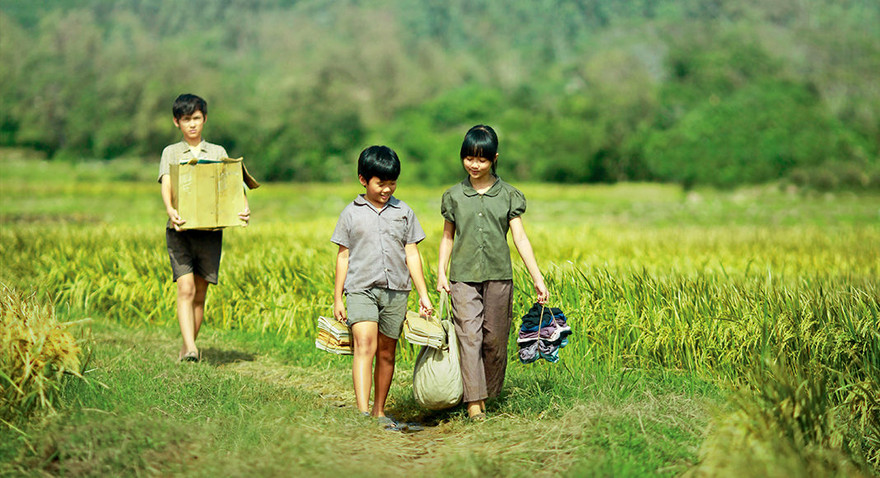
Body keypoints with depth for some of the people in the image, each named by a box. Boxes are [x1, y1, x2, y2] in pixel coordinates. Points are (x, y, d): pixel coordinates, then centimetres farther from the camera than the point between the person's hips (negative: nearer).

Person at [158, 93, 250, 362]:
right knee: (186, 289, -15)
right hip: (180, 230, -2)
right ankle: (190, 348, -22)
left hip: (210, 229, 2)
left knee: (200, 294, 5)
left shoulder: (218, 152, 14)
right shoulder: (171, 152, 9)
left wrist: (244, 208, -18)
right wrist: (170, 209, -28)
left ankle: (187, 347, 18)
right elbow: (166, 185, -7)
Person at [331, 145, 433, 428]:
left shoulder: (403, 212, 9)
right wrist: (337, 299, 6)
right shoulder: (351, 213, 5)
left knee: (387, 353, 7)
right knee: (365, 344, -20)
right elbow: (343, 257, 8)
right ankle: (362, 412, -29)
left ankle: (379, 411, 21)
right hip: (361, 289, -2)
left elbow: (412, 255, 10)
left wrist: (423, 295, 6)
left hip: (396, 291, 3)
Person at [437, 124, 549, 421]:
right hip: (463, 276, 0)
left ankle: (488, 394, 18)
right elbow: (447, 237, 15)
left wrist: (538, 279, -2)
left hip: (498, 275, 0)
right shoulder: (454, 196, 8)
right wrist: (441, 272, 4)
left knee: (495, 338, 3)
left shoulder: (508, 195, 5)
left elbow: (520, 238, 3)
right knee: (468, 335, -11)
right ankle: (473, 401, -14)